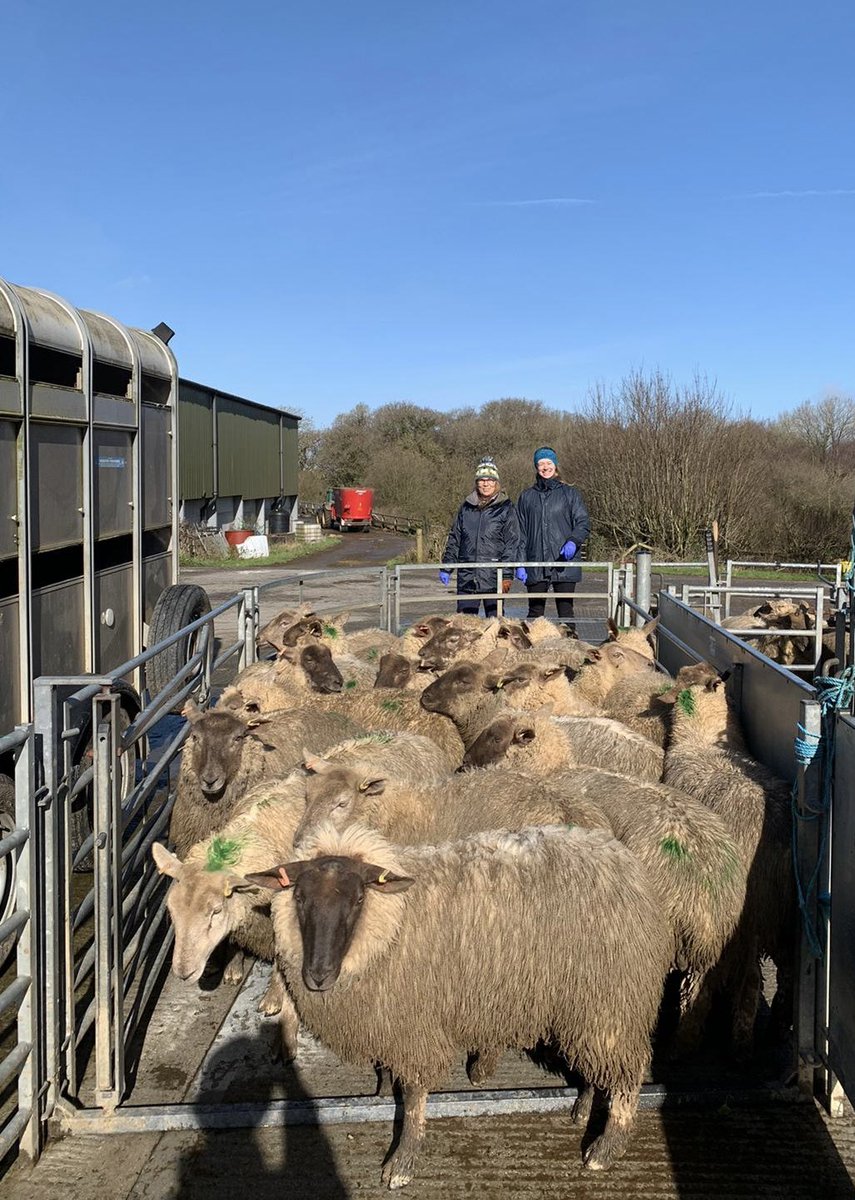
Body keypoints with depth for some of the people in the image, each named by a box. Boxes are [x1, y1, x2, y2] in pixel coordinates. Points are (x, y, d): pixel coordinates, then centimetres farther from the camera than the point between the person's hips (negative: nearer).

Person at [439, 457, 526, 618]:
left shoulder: (506, 508, 1)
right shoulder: (466, 507, 12)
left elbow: (512, 543, -2)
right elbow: (454, 539, 17)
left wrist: (507, 574, -9)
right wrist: (446, 568, 14)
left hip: (493, 576, -3)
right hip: (467, 576, 3)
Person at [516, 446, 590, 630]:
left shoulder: (569, 494, 7)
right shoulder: (527, 497, 13)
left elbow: (583, 523, 3)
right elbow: (521, 532, 13)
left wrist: (573, 541, -18)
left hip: (564, 564, -2)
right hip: (535, 565, 2)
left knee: (565, 611, -2)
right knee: (535, 612, 4)